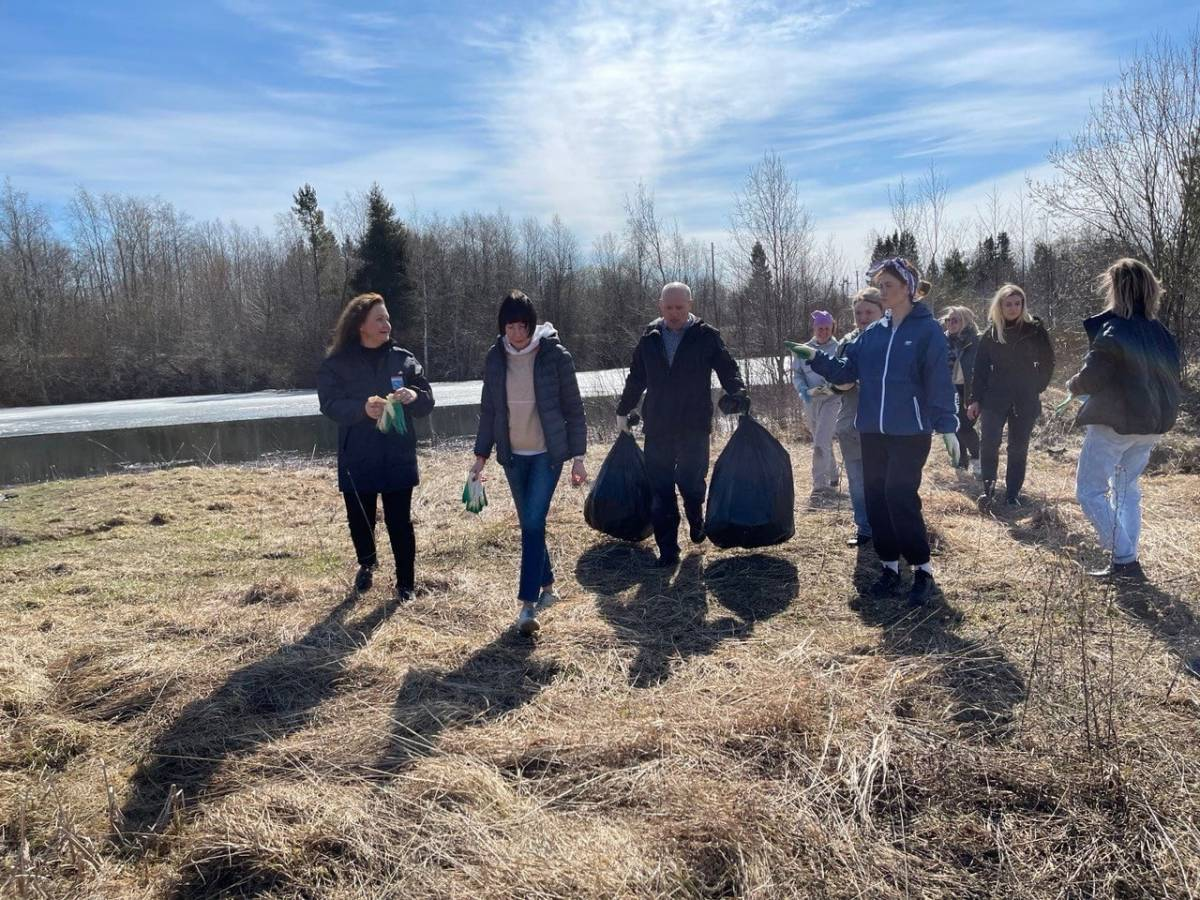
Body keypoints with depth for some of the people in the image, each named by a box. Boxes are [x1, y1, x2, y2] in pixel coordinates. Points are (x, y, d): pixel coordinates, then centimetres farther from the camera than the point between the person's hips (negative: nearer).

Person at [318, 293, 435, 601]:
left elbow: (427, 402, 2)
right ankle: (367, 563, 41)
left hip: (398, 458, 0)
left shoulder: (404, 359, 3)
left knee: (399, 522, 1)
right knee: (360, 519, 11)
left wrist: (413, 397, -22)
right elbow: (329, 405, -13)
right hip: (357, 460, 0)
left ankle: (405, 582, 17)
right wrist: (362, 407, -31)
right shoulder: (336, 363, -3)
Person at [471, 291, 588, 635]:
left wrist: (577, 457, -6)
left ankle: (528, 603, -9)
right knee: (529, 525, 11)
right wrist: (481, 456, 5)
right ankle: (547, 586, 29)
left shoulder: (554, 355, -10)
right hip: (513, 456, 4)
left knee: (534, 523, -13)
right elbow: (488, 410, 8)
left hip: (547, 454, -4)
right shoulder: (495, 358, 1)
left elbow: (573, 408, -5)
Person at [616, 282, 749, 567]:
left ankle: (696, 520, 38)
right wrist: (623, 410, 22)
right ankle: (667, 551, 10)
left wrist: (738, 395, -21)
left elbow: (728, 370, -2)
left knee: (692, 482, 4)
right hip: (656, 426, 3)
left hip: (694, 426, -2)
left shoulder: (706, 335, -1)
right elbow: (636, 377, 18)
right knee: (660, 490, 2)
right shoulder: (650, 336, 8)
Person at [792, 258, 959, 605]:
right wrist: (815, 358, -3)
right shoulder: (872, 334, 11)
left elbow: (940, 382, -9)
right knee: (877, 497, 8)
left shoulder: (928, 330, -6)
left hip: (911, 432, -6)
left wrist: (948, 427, -12)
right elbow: (846, 371, 10)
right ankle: (890, 566, 21)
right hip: (872, 431, 6)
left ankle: (922, 569, 7)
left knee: (900, 497, -9)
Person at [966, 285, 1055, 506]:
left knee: (1019, 447, 5)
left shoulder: (1035, 329, -2)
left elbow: (1047, 362, 6)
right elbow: (980, 367, 6)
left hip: (1025, 400, -1)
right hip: (995, 397, 1)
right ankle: (988, 485, 7)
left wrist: (1037, 388, 1)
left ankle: (1013, 491, 13)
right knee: (989, 442, -10)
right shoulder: (991, 332, 3)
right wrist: (975, 399, 2)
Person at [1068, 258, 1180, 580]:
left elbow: (1089, 379, -14)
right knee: (1126, 487, 20)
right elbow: (1170, 380, 13)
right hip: (1151, 425, 7)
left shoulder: (1112, 331, -16)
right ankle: (1127, 558, 19)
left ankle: (1124, 559, -3)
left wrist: (1072, 385, 7)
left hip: (1113, 423, -7)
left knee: (1089, 490, 3)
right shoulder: (1162, 334, 5)